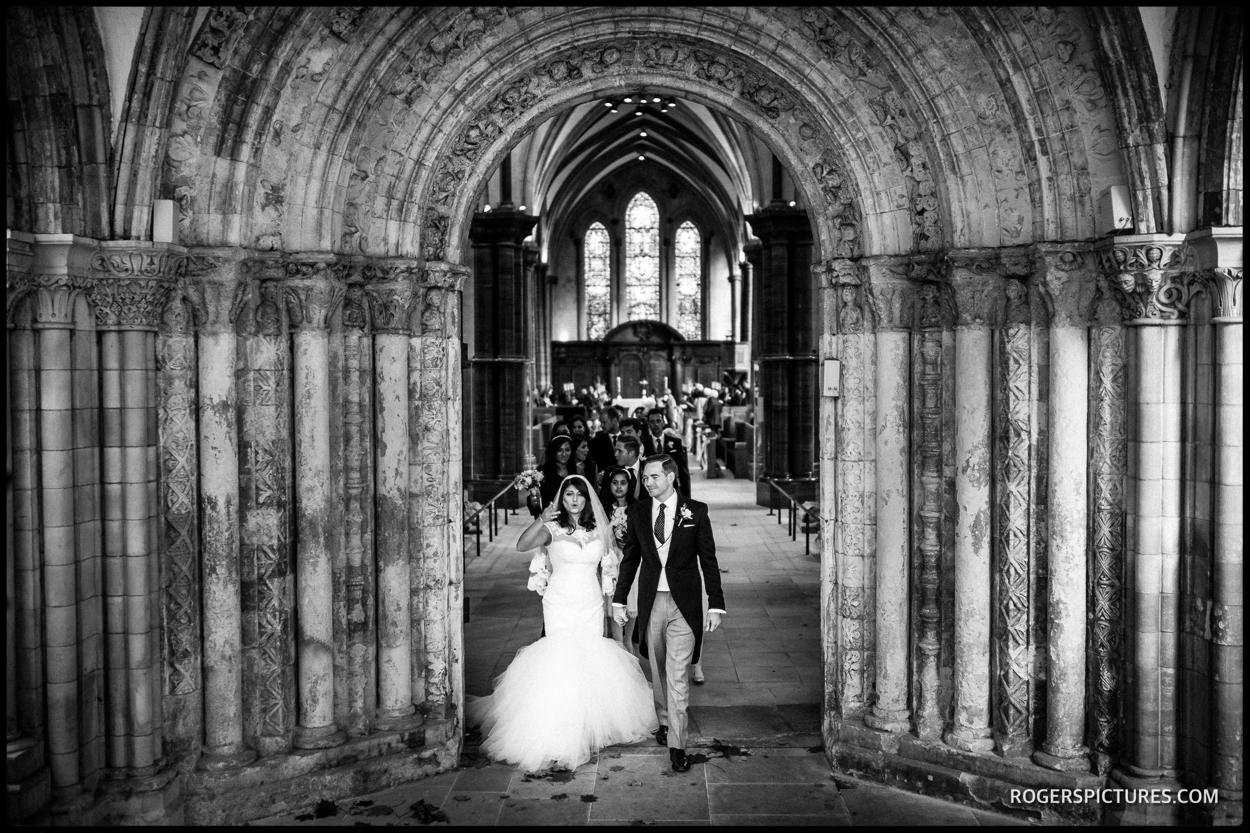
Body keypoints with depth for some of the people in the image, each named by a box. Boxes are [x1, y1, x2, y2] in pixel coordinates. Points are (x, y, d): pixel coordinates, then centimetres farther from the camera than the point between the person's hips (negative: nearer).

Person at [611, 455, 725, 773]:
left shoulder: (696, 511, -2)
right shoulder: (637, 512, 4)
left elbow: (708, 559, 0)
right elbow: (629, 558, 12)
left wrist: (716, 604, -4)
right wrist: (619, 599, 9)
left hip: (684, 603, -3)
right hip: (650, 601, 3)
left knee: (678, 674, -7)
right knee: (658, 670, 14)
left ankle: (677, 744, -2)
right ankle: (664, 722, 34)